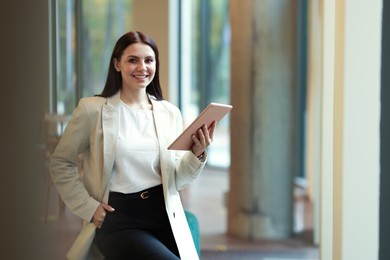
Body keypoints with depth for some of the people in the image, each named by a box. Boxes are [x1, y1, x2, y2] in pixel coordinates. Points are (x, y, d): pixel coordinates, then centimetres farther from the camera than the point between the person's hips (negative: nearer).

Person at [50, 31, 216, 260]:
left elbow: (177, 180, 8)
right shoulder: (93, 109, -1)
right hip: (118, 219, -4)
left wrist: (197, 154, -10)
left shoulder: (170, 113, 9)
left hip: (165, 216, 4)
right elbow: (60, 164, 6)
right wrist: (89, 207, -2)